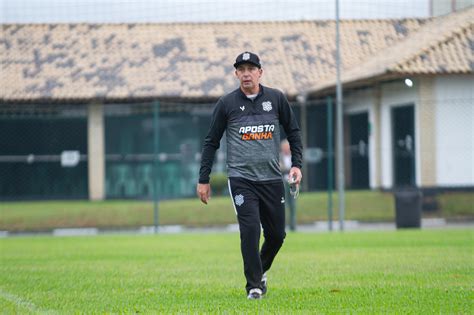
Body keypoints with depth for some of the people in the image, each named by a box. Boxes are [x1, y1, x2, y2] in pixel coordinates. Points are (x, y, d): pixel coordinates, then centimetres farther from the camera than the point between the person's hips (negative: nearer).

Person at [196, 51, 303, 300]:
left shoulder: (276, 98, 5)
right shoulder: (226, 103, 1)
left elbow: (293, 131, 15)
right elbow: (211, 142, 6)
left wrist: (296, 164, 3)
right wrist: (203, 179, 5)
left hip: (272, 179, 3)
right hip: (241, 179, -3)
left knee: (277, 234, 6)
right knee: (250, 229, -15)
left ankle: (260, 271, 33)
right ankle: (253, 286, -6)